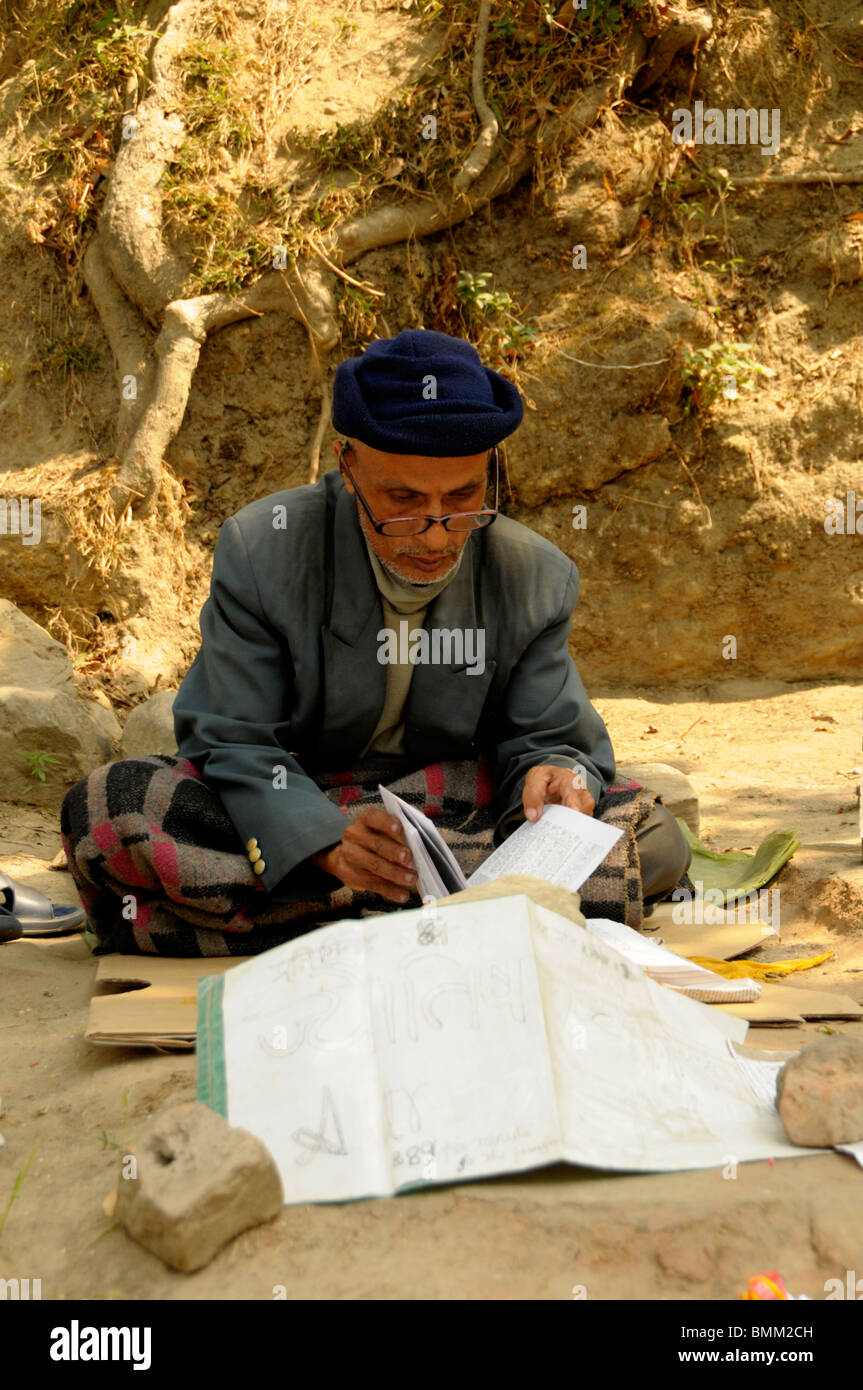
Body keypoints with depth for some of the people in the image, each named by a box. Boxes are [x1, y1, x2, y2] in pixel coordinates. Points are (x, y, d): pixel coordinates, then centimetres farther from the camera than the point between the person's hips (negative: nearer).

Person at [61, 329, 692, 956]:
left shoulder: (538, 578, -6)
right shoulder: (262, 551, -12)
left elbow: (550, 740, -1)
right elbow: (232, 744, -15)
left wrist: (552, 775, -28)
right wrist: (328, 842, -34)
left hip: (457, 808, 2)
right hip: (288, 816, -1)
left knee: (652, 835, -22)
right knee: (108, 806, -29)